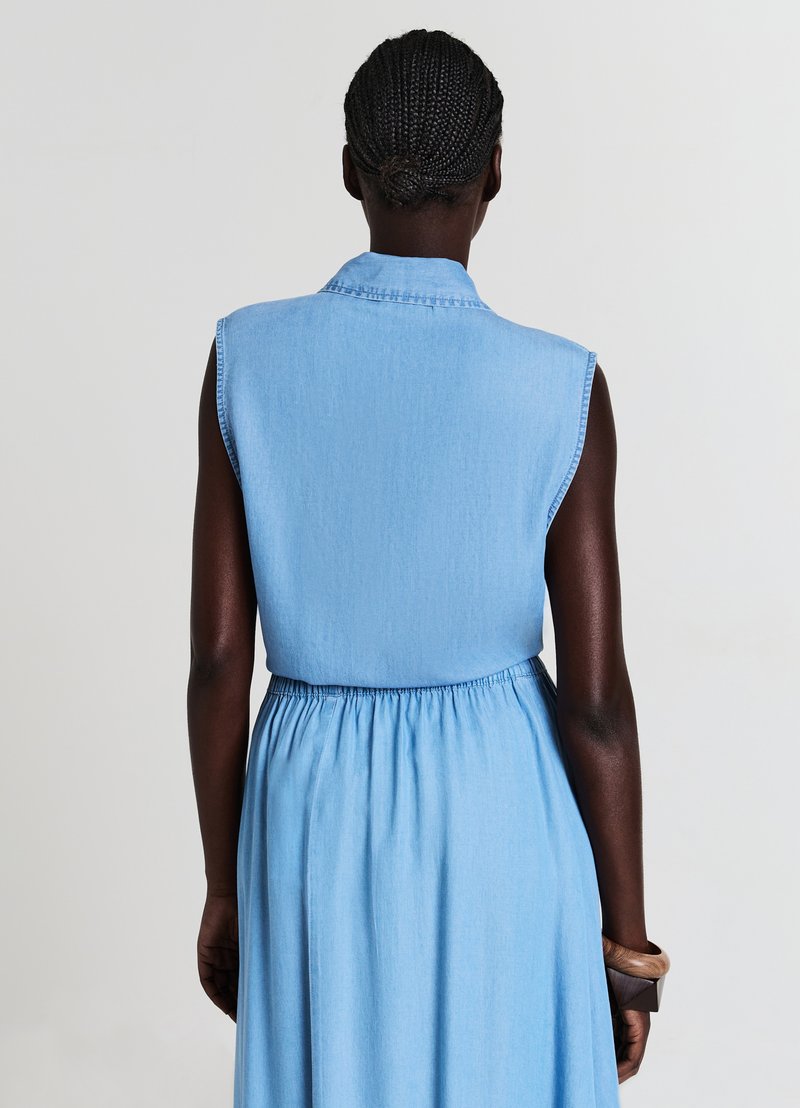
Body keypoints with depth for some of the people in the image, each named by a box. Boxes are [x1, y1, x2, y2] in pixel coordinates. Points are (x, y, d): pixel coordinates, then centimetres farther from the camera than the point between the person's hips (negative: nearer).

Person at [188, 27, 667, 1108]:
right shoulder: (560, 388, -13)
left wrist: (223, 885, 7)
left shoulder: (248, 358, -9)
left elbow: (217, 656, -6)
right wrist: (627, 942, 1)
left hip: (315, 817, 2)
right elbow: (596, 694, -11)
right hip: (499, 820, -1)